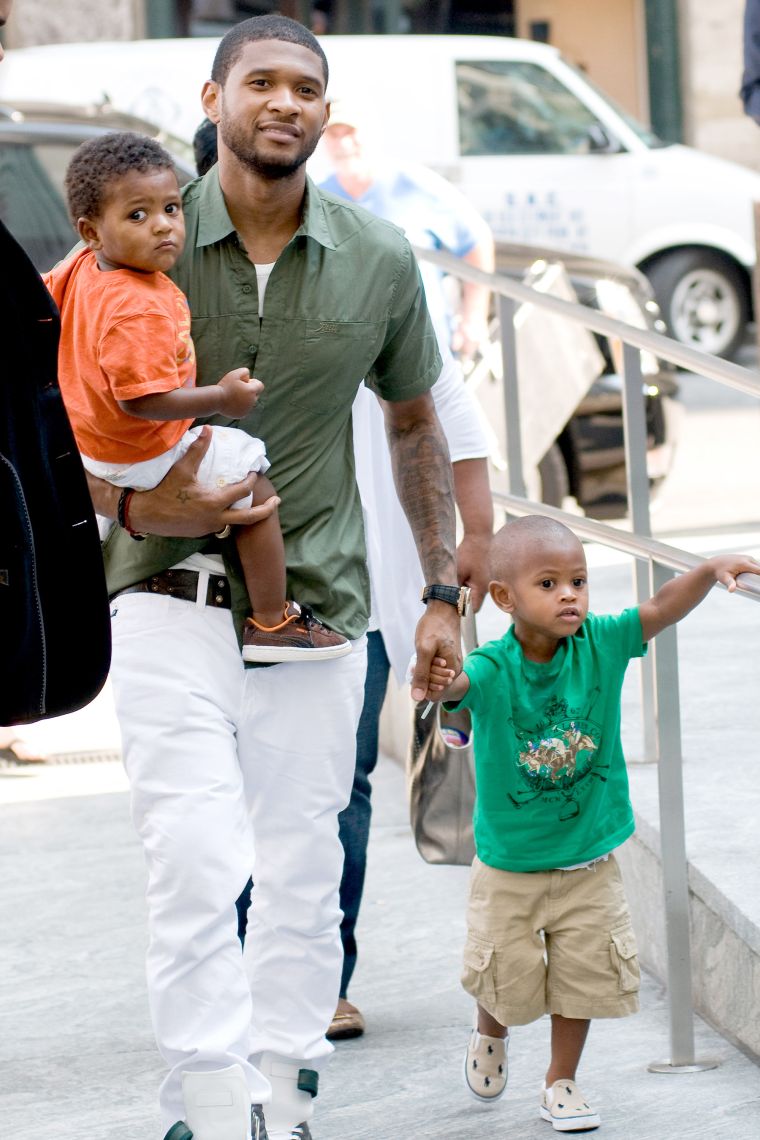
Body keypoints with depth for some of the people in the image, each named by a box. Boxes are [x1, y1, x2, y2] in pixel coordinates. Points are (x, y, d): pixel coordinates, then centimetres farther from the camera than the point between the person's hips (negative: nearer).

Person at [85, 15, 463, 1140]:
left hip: (318, 610, 2)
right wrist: (134, 503, -14)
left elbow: (415, 423, 18)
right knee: (197, 866, -13)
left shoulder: (377, 263, 4)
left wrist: (442, 592, 15)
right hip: (171, 602, -2)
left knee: (301, 875, 5)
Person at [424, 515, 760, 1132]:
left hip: (589, 862, 3)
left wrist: (710, 570, -34)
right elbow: (458, 684, -41)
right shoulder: (492, 669, -22)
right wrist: (441, 685, -65)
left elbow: (660, 611, -18)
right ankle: (490, 1036, 44)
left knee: (585, 976, 9)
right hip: (509, 866, -3)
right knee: (507, 978, 9)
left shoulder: (600, 645, -11)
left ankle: (561, 1083, 30)